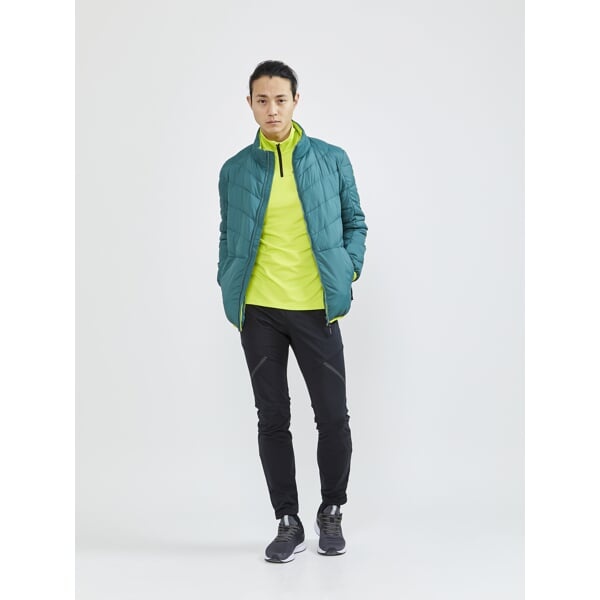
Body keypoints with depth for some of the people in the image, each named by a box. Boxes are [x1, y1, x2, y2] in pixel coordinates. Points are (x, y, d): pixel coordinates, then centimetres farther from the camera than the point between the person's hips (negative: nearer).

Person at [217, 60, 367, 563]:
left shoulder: (332, 160, 3)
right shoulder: (235, 170, 6)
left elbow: (355, 222, 10)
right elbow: (228, 237, 14)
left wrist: (349, 269, -3)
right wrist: (229, 287, 2)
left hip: (316, 308, -1)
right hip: (259, 312, 1)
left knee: (333, 416, 3)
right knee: (272, 418, 6)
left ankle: (332, 512, 25)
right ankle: (288, 522, 19)